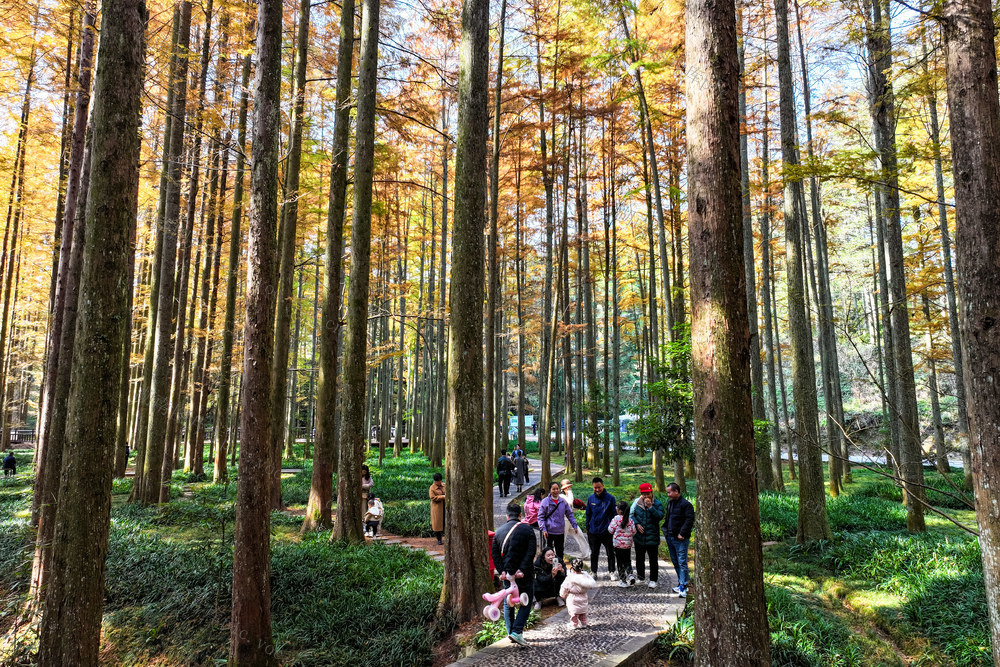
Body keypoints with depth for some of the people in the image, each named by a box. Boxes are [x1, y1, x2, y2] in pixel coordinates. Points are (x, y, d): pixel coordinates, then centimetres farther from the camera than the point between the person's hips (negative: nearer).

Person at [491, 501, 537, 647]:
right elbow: (531, 552, -16)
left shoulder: (499, 531, 5)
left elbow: (494, 553, -1)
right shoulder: (527, 530, -5)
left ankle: (510, 632, 19)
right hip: (524, 575, -3)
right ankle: (517, 631, -6)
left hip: (507, 574, 4)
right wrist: (522, 570, -18)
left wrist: (501, 571, -6)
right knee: (526, 602, 7)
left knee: (507, 603, 18)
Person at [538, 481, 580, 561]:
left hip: (560, 532, 3)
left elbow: (569, 514, 13)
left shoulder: (563, 501, 4)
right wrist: (543, 529, -15)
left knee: (560, 552, 11)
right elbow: (540, 517, -6)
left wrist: (575, 526, 6)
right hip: (549, 532, -3)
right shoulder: (545, 501, -7)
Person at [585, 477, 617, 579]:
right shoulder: (591, 498, 2)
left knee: (610, 553, 7)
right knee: (594, 553, 13)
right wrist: (587, 528, 8)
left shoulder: (610, 498, -6)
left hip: (607, 531, -2)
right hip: (593, 531, 3)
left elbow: (614, 514, -1)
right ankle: (593, 572, 23)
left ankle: (612, 572, 19)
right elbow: (588, 514, 10)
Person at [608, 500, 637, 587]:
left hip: (618, 544, -3)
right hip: (628, 544, 3)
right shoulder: (630, 520, -4)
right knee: (627, 561, 15)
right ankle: (630, 575, -6)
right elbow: (634, 532, -3)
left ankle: (623, 580, 11)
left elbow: (610, 530, -11)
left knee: (620, 562, 8)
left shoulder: (616, 519, -14)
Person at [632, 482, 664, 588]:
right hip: (639, 536, 3)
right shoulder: (637, 503, 3)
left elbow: (660, 516, -17)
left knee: (653, 560, 3)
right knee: (639, 558, 16)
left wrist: (650, 507, -24)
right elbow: (632, 515, 7)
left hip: (652, 537, -3)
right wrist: (636, 524, -8)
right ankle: (640, 577, 31)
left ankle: (653, 580, 15)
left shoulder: (657, 504, -5)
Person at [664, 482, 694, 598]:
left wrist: (682, 533, -19)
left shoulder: (686, 504, -13)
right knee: (675, 562, 14)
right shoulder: (670, 503, 13)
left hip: (680, 539, -9)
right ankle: (681, 583, 24)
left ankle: (683, 586, -5)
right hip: (670, 538, 9)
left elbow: (689, 520, -18)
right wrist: (666, 529, 14)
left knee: (682, 562, -7)